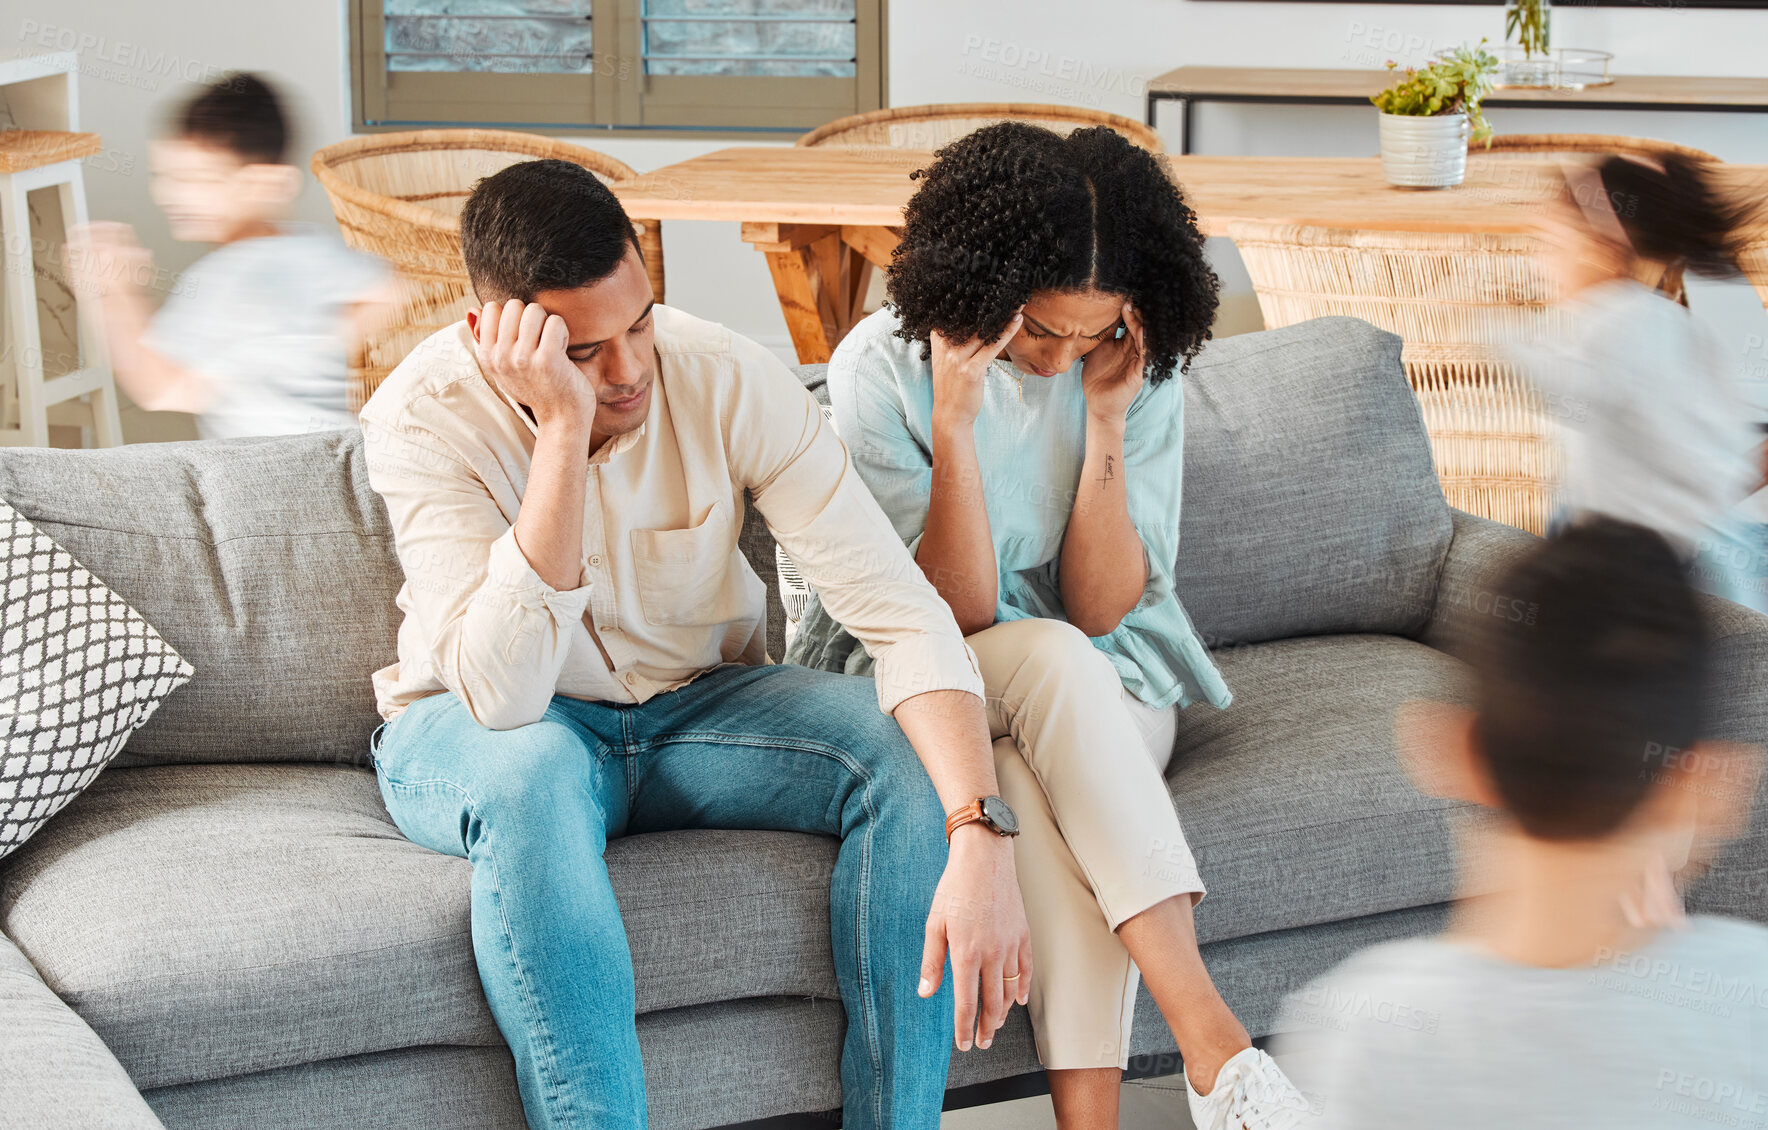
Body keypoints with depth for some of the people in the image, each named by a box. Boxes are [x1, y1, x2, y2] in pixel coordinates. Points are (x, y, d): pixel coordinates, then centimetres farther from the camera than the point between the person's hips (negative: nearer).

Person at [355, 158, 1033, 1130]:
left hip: (695, 704, 3)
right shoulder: (423, 417, -25)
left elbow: (902, 613, -25)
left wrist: (982, 840, -40)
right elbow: (504, 695, -36)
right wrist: (563, 431, -41)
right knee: (534, 773, -39)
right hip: (474, 737, -3)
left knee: (913, 748, -24)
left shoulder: (732, 382, -19)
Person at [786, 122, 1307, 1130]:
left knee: (1047, 800, -34)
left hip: (1100, 689, 2)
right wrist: (953, 422, -29)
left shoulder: (1143, 370, -8)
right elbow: (956, 612, -19)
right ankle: (1210, 1039, -42)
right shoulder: (883, 366, -16)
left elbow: (1101, 611, -13)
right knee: (1054, 661, -36)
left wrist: (1104, 421, -22)